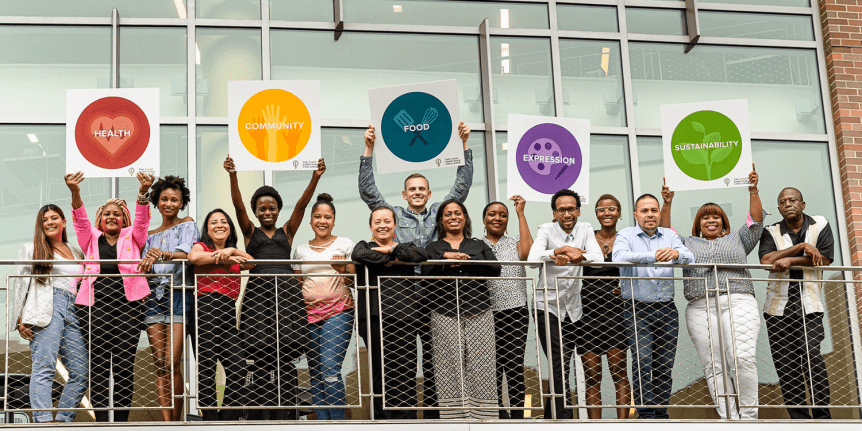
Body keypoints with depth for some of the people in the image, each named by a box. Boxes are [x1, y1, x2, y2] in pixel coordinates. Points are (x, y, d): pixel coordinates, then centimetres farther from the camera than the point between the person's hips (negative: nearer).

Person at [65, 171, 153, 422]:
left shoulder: (131, 237, 18)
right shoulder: (91, 238, 19)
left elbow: (141, 221, 2)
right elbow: (80, 221, 3)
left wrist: (143, 194, -18)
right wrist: (75, 194, -16)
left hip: (128, 302, 0)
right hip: (95, 303, 0)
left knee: (124, 365, -3)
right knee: (98, 364, -3)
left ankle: (121, 419, 1)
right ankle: (101, 419, -1)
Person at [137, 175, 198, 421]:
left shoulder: (187, 225, 7)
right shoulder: (151, 235, 20)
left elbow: (186, 254, -11)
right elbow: (143, 270, 15)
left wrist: (161, 254, -31)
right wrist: (148, 258, -9)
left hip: (178, 295, -4)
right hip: (154, 296, 4)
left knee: (172, 364, -13)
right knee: (160, 366, -3)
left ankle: (177, 421, -4)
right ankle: (166, 422, -4)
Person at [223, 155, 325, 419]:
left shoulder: (287, 231, 20)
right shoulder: (250, 232, 17)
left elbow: (302, 204, 7)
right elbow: (238, 205, 3)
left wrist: (315, 177, -6)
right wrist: (233, 175, -11)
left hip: (286, 290, 1)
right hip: (258, 291, -1)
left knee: (286, 355, -7)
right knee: (260, 356, -6)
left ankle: (286, 416, -7)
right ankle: (260, 418, -4)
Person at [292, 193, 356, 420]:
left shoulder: (345, 244, 7)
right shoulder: (301, 250, 15)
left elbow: (355, 281, 6)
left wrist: (342, 270, -13)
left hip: (337, 311, -4)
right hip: (308, 313, 4)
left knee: (330, 370, -16)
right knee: (314, 374, 1)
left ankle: (338, 421, -11)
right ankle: (322, 420, 5)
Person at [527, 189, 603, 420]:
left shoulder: (585, 229, 5)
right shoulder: (546, 230, -4)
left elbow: (597, 258, -11)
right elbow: (532, 259, -20)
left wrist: (573, 256, -30)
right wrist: (560, 250, -33)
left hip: (573, 309, 4)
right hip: (548, 307, -4)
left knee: (561, 368, 11)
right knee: (559, 366, -15)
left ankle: (550, 417, 24)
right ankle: (563, 418, -18)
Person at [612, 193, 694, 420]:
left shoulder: (670, 235, 13)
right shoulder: (626, 235, 4)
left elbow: (690, 258, -2)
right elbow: (620, 257, -18)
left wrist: (676, 254, -26)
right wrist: (653, 256, -31)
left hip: (666, 309, 3)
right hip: (637, 309, -3)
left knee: (665, 366, 4)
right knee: (643, 362, -13)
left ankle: (661, 413, 13)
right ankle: (645, 414, -11)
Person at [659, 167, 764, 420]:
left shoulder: (737, 239, 25)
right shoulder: (689, 244, 26)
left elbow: (756, 221, 16)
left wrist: (753, 191, 7)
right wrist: (667, 204, 8)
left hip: (738, 302, -1)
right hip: (700, 308, 1)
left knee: (743, 358, -18)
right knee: (713, 366, -8)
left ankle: (749, 415, -12)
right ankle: (729, 419, -10)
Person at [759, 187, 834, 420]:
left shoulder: (820, 225, 8)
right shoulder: (771, 232, 9)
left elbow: (824, 259, -4)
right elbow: (766, 260, -9)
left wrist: (790, 260, -13)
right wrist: (801, 247, -13)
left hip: (809, 307, -2)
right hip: (778, 308, 2)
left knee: (811, 356, -19)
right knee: (786, 366, 0)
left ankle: (822, 415, -15)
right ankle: (800, 419, 4)